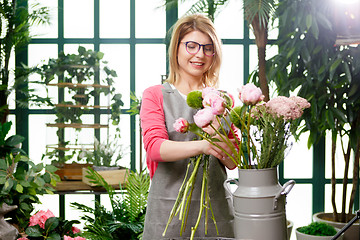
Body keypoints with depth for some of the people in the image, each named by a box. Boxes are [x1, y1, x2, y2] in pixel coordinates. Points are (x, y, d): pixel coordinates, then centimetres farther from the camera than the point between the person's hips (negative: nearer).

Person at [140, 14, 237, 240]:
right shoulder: (155, 95, 5)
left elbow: (234, 162, 9)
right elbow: (154, 146, -12)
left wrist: (225, 149, -16)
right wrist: (202, 146, -28)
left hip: (216, 208, 2)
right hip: (169, 208, -2)